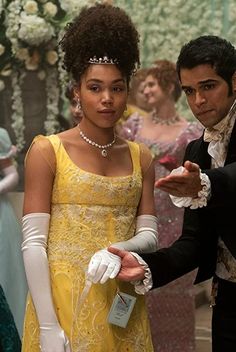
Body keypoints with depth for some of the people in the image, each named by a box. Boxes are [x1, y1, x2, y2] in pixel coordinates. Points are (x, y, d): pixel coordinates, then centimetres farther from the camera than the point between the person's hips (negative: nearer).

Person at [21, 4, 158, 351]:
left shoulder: (140, 157, 8)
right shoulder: (47, 151, -5)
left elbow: (149, 236, 5)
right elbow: (33, 243, -10)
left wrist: (119, 250, -18)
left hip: (121, 303, 4)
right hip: (64, 299, -4)